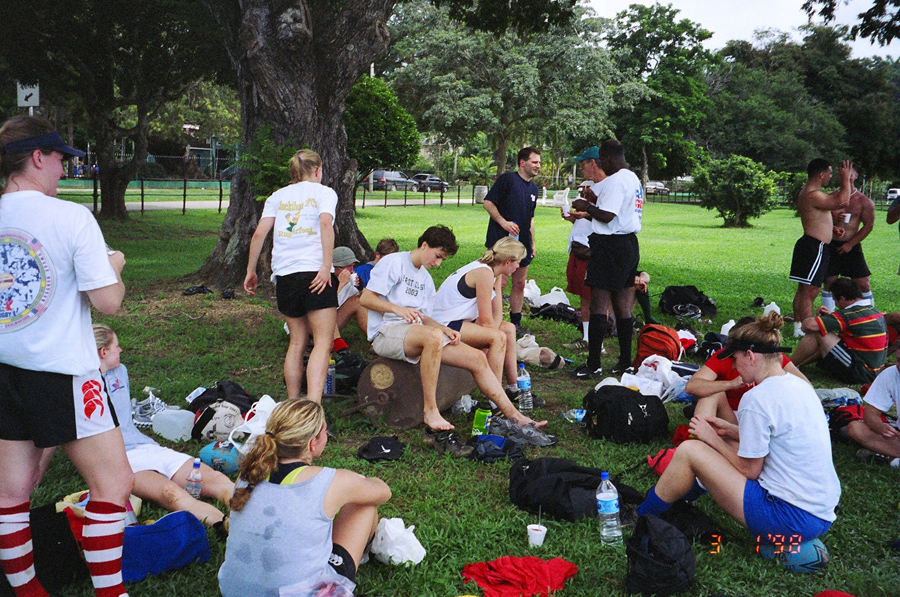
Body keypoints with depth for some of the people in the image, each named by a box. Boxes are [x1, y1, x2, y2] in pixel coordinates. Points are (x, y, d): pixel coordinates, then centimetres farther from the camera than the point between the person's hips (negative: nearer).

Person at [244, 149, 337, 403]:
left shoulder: (278, 196, 17)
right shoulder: (324, 192, 6)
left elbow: (259, 234, 7)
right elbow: (326, 224, -13)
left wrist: (251, 271, 14)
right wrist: (326, 267, -18)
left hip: (284, 274, 5)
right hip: (315, 273, -5)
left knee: (297, 341, 16)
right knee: (323, 343, -6)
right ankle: (312, 408, -20)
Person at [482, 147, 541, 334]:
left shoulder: (534, 188, 17)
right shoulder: (507, 179, -6)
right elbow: (488, 202, -9)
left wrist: (532, 242, 21)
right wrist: (503, 222, -19)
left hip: (522, 242, 7)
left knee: (520, 283, 9)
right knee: (500, 282, -10)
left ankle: (516, 322, 17)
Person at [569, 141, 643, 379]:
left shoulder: (614, 181, -14)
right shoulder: (633, 179, 18)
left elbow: (607, 216, -20)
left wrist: (587, 206, -6)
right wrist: (595, 202, 20)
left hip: (610, 245, -10)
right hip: (629, 243, 10)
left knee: (599, 305, -9)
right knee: (623, 306, 12)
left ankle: (593, 365, -9)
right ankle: (625, 361, 18)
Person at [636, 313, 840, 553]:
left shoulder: (757, 399, -18)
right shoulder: (800, 385, 8)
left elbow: (750, 470, -11)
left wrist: (713, 439, 2)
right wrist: (731, 431, 17)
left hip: (793, 518, -10)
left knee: (689, 451, -4)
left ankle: (639, 521, 15)